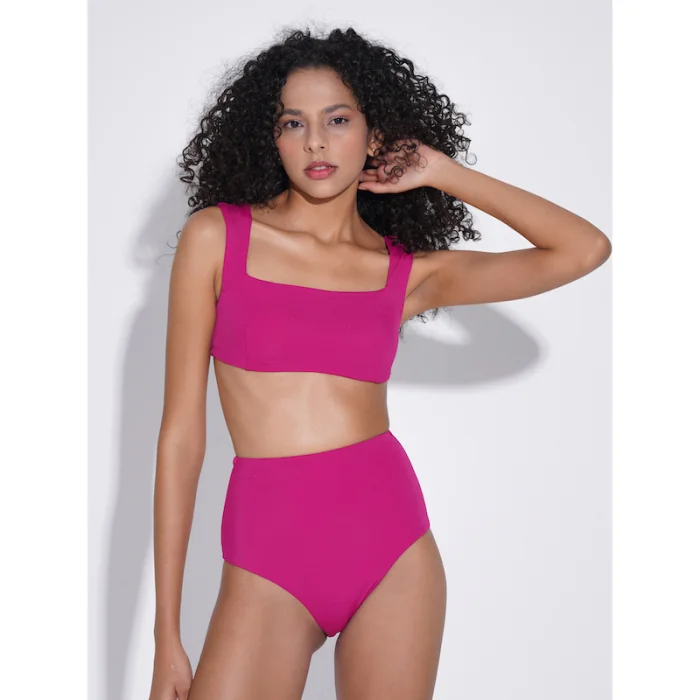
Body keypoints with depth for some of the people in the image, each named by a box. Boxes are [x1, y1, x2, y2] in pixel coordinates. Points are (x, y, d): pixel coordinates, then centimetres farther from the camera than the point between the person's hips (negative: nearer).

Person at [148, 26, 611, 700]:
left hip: (393, 546, 2)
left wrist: (444, 175, 6)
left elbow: (586, 248, 6)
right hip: (268, 554, -2)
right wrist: (166, 636, -2)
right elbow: (181, 434, 1)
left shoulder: (410, 273, 7)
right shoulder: (217, 236, 3)